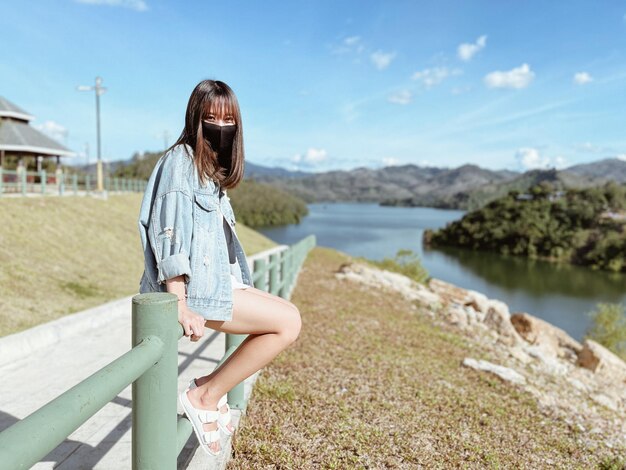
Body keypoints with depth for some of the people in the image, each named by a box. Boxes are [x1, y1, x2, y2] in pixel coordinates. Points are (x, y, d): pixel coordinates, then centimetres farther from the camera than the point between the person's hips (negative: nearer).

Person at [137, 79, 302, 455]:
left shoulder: (214, 169, 18)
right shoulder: (181, 160, -9)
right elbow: (169, 235, -19)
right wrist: (181, 306, -24)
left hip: (217, 281, 9)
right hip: (194, 288, -9)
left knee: (289, 318, 6)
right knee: (288, 323, -13)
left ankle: (212, 388, 10)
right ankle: (205, 397, -2)